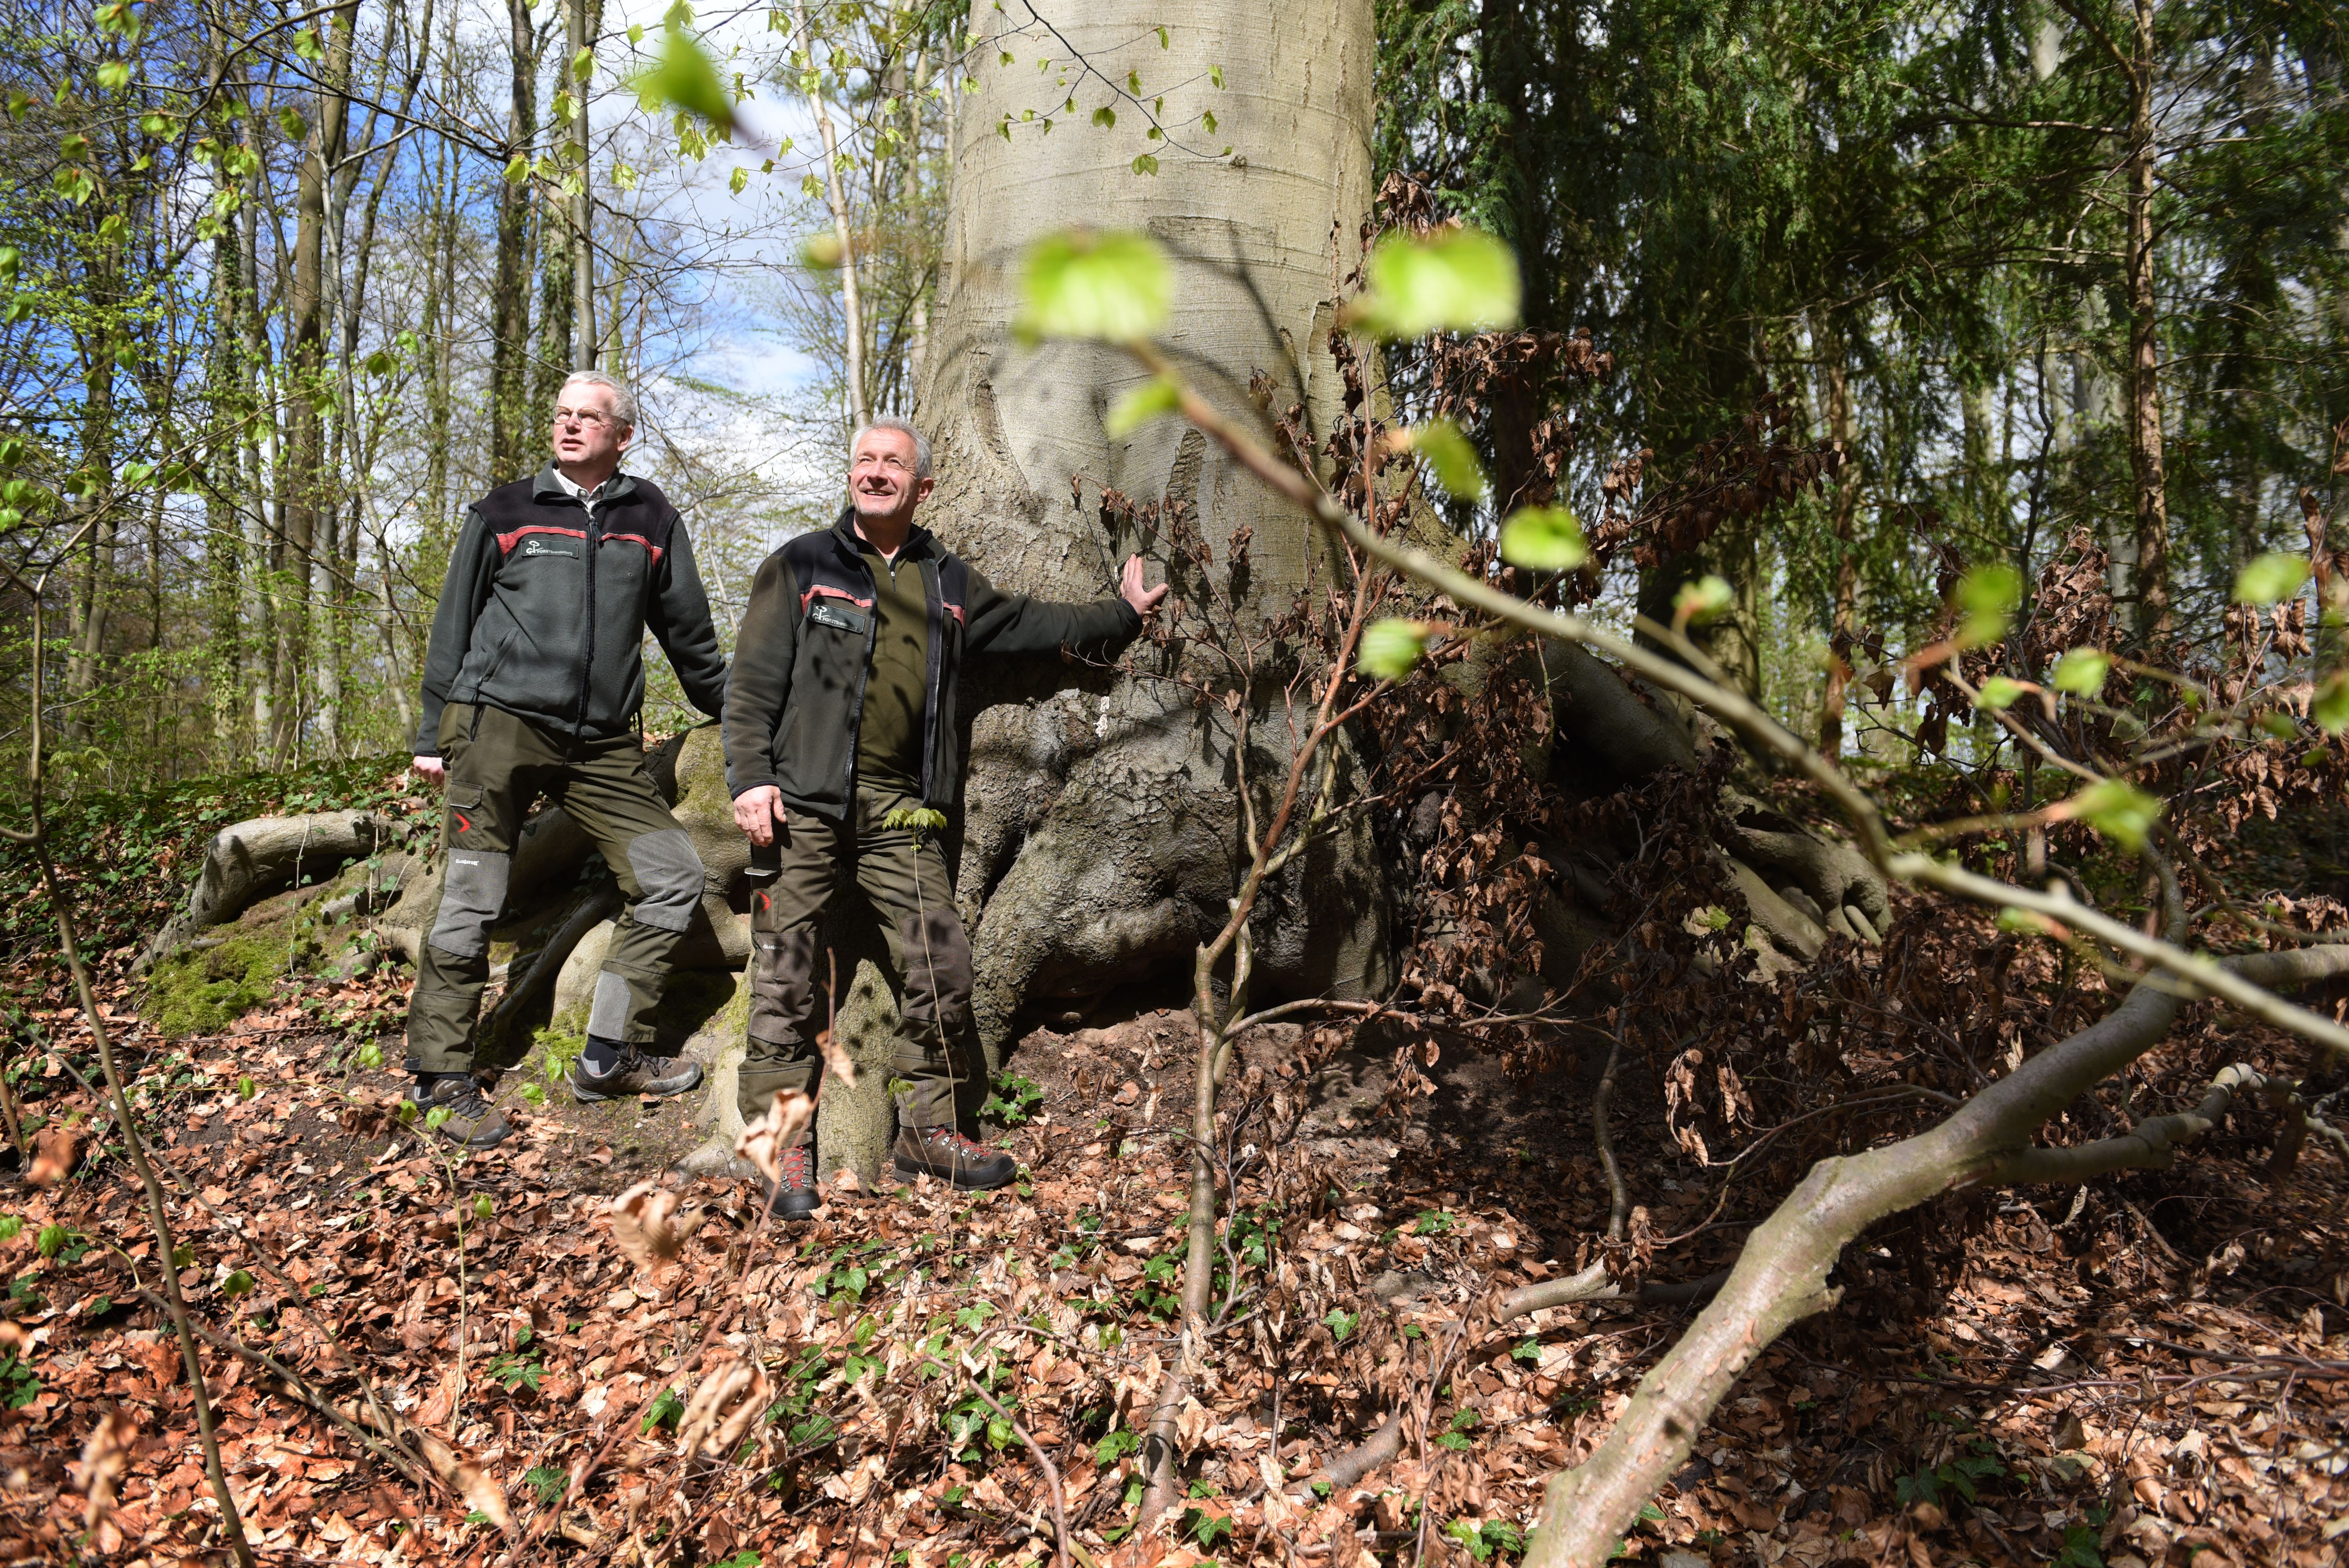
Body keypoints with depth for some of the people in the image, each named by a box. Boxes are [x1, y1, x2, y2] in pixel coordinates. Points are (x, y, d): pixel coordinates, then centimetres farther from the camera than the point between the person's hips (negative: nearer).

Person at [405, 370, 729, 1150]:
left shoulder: (650, 519, 11)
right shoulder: (505, 512, 7)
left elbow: (689, 634, 20)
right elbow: (453, 626, 12)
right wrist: (432, 735, 10)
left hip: (604, 745, 3)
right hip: (499, 726, -3)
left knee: (673, 878, -4)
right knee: (472, 902, -4)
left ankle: (608, 1057, 6)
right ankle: (441, 1076, 10)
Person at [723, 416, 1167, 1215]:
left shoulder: (949, 582, 17)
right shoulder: (802, 565, 5)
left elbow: (1028, 623, 30)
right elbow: (753, 680, 0)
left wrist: (1122, 613, 33)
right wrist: (749, 778, -11)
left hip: (898, 815, 4)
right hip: (802, 806, -3)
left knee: (943, 970, 1)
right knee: (785, 978, -3)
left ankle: (926, 1130, 16)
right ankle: (785, 1143, 8)